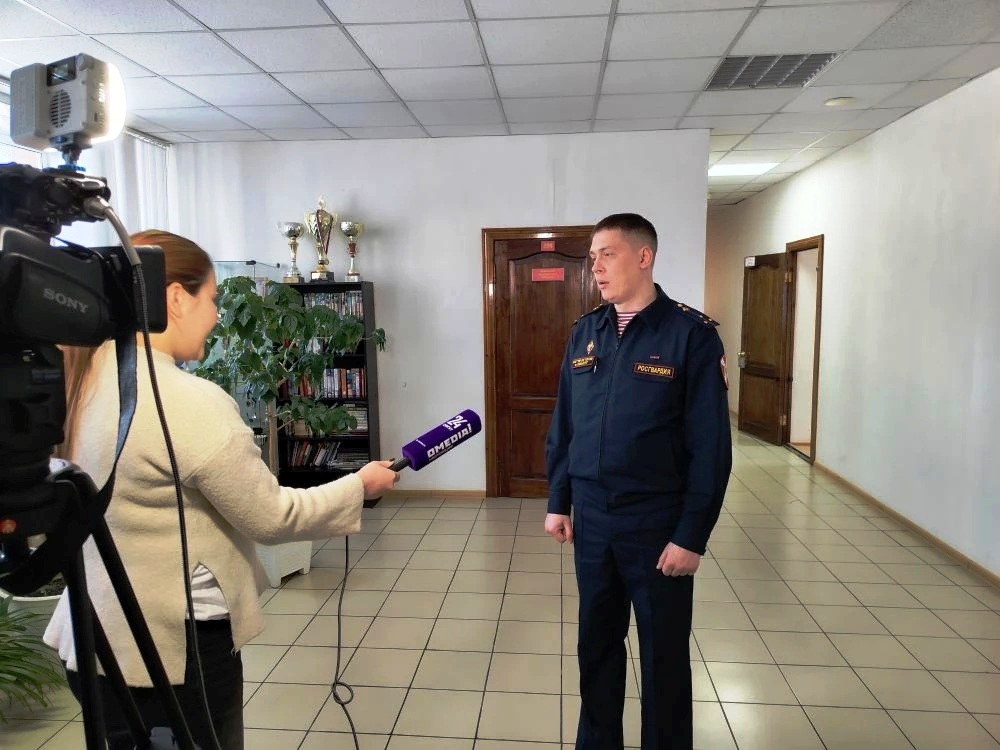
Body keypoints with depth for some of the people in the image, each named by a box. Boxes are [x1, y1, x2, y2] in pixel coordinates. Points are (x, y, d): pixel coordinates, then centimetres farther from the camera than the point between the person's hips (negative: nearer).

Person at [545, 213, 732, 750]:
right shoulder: (585, 332, 4)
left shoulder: (692, 333, -11)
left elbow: (711, 444, -12)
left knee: (663, 651, 13)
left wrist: (692, 535, -13)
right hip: (591, 516, 5)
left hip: (658, 520, -4)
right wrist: (558, 501, 7)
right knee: (596, 640, 19)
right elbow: (562, 425, 9)